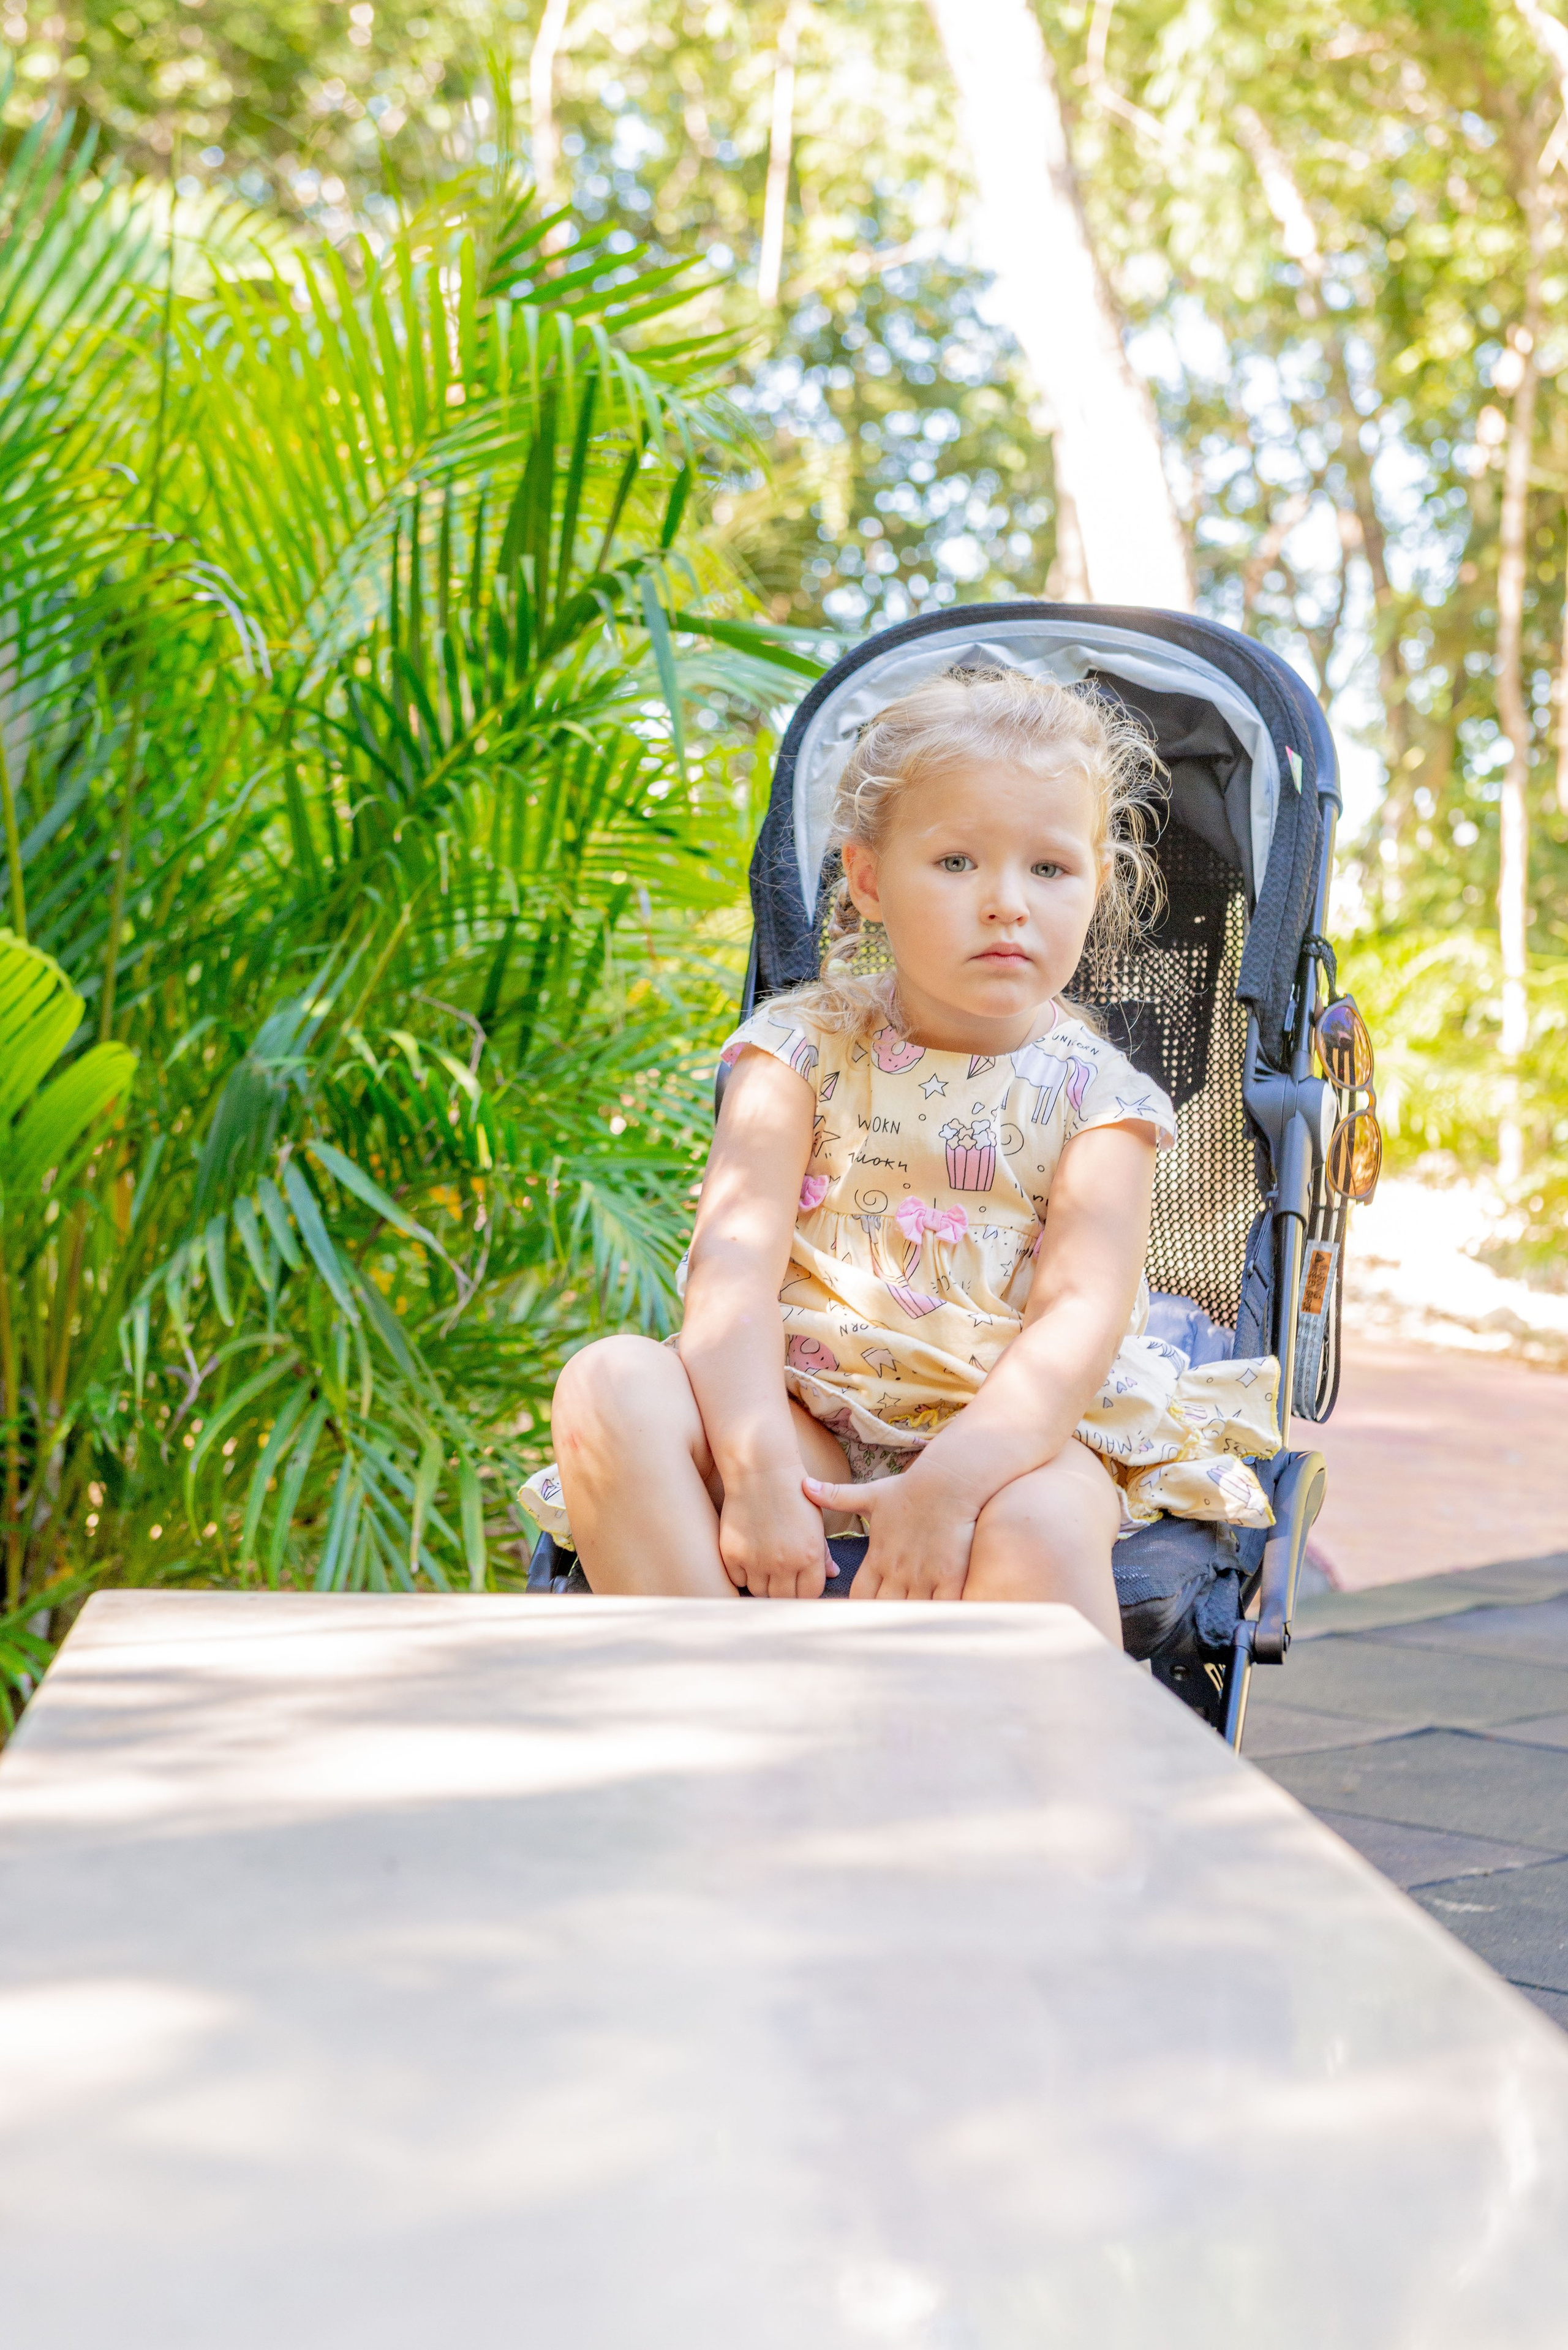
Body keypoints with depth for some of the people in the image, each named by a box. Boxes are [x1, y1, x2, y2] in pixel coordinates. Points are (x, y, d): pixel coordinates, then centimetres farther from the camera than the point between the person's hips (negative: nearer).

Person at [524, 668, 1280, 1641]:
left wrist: (949, 1482, -28)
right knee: (610, 1385, -26)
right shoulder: (805, 1046, 5)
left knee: (1038, 1524, -36)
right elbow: (737, 1257, -8)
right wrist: (758, 1467, -25)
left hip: (1013, 1426, -2)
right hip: (806, 1416, 2)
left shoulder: (1093, 1092, 3)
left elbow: (1082, 1315, -11)